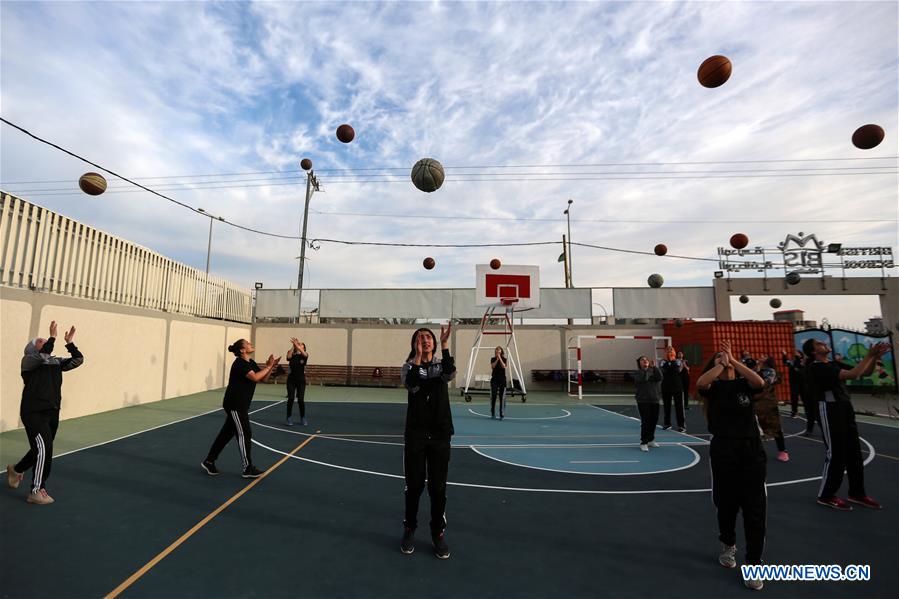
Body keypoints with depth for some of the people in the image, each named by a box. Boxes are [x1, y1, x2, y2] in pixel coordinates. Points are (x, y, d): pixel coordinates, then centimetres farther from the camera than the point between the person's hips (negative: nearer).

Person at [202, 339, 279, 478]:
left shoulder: (251, 363, 10)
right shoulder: (239, 363, -18)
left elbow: (262, 378, 11)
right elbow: (255, 377, -29)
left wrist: (271, 366, -4)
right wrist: (268, 366, -19)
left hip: (240, 405, 9)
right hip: (234, 405, -9)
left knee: (226, 433, 16)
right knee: (244, 435, -4)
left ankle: (209, 461, 28)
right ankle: (248, 469, 4)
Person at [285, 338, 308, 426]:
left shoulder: (305, 355, 1)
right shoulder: (292, 355, 2)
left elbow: (304, 354, -24)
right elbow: (288, 357, -22)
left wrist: (297, 345, -34)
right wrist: (293, 346, -28)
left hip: (301, 380, -1)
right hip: (291, 380, 1)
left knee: (301, 400, -3)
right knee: (290, 399, -4)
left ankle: (303, 418, 12)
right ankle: (289, 418, 10)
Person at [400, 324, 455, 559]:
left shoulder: (441, 365, 3)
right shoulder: (409, 366, 0)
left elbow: (450, 373, -22)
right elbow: (411, 384, -22)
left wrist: (444, 344, -26)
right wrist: (418, 355, -23)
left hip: (440, 434, 1)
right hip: (415, 434, -1)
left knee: (438, 487, 8)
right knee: (414, 485, 9)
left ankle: (438, 534, 26)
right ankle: (409, 530, 30)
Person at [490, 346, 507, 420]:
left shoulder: (504, 359, 3)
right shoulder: (493, 359, 5)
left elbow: (504, 366, -15)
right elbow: (492, 367, -11)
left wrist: (500, 358, -19)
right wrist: (497, 359, -17)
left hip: (502, 379, -1)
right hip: (494, 379, 1)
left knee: (502, 397, -3)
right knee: (493, 396, 1)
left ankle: (502, 415, 1)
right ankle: (493, 414, 12)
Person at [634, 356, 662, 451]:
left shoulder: (653, 371, 11)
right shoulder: (637, 373, -1)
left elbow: (660, 378, -9)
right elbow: (643, 378, -22)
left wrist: (654, 367, -12)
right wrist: (646, 369, -19)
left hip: (655, 400, 5)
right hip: (643, 401, -5)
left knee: (654, 421, 11)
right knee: (645, 422, -8)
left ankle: (650, 440, 28)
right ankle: (643, 443, -2)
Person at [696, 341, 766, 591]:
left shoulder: (744, 385, 5)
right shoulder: (713, 388, 1)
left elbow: (760, 382, -19)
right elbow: (700, 383, -24)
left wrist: (733, 359, -19)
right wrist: (721, 363, -16)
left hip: (751, 449, 1)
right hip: (723, 450, -1)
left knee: (755, 508, 0)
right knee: (726, 504, 14)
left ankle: (753, 564, 13)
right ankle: (728, 545, 39)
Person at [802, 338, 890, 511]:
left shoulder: (834, 364, 15)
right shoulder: (816, 367, -15)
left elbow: (865, 373, 16)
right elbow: (852, 374, -23)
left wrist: (875, 357, 0)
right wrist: (869, 355, -15)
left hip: (846, 410, 9)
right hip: (830, 411, -9)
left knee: (854, 453, 13)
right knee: (835, 454, -3)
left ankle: (857, 493, 27)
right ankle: (826, 495, 9)